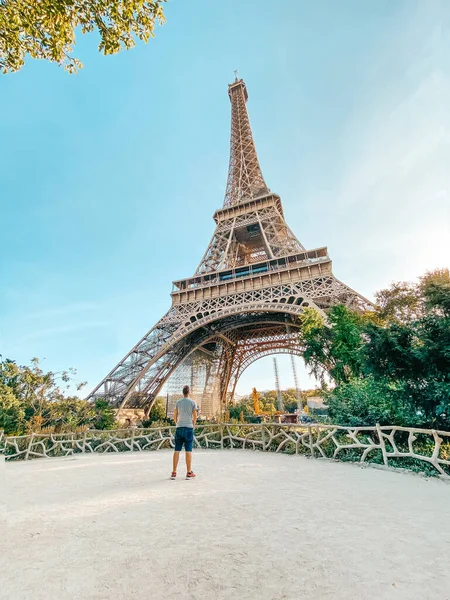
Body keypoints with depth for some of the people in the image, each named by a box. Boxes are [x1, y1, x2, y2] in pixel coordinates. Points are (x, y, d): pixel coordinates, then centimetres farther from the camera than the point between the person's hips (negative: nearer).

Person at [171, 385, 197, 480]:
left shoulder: (178, 402, 5)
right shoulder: (193, 403, -3)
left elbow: (175, 417, 9)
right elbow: (195, 417, -2)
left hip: (179, 428, 3)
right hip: (189, 428, -2)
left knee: (177, 450, 6)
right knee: (188, 451, 2)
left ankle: (174, 473, 9)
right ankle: (189, 473, 7)